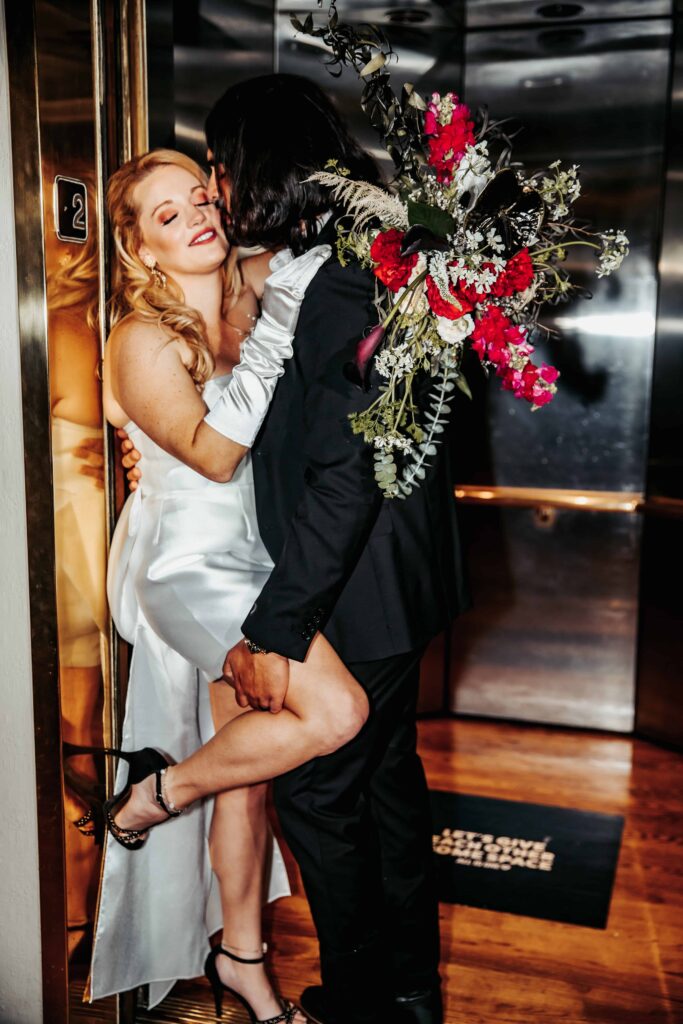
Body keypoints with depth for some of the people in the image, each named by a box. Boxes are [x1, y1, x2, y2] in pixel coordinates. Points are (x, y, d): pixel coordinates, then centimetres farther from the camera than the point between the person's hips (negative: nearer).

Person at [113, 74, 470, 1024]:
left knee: (319, 792, 7)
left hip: (358, 598, -10)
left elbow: (344, 475, -28)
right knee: (386, 776, 21)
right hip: (387, 585, 10)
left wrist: (273, 627, -24)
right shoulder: (358, 261, 9)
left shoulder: (343, 283, -22)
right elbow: (300, 435, 15)